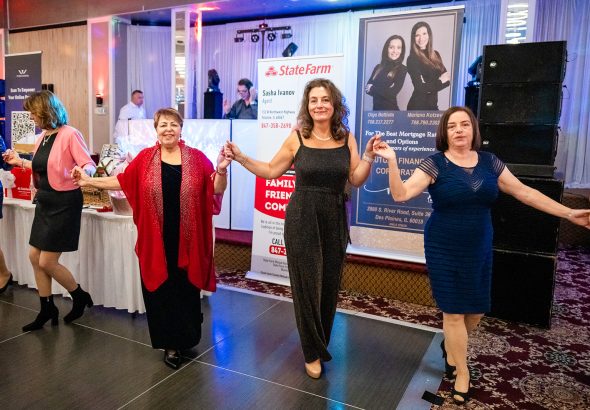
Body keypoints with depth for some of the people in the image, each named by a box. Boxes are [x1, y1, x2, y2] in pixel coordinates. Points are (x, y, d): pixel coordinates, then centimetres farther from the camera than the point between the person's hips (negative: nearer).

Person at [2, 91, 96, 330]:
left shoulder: (69, 134, -16)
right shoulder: (42, 138, 8)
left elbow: (90, 165, -19)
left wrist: (81, 172, -40)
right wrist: (19, 162, 24)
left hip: (64, 202, -9)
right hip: (44, 202, 9)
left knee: (47, 262, -4)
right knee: (35, 257, 12)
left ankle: (80, 297, 20)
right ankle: (47, 310, 26)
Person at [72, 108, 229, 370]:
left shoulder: (196, 158, 0)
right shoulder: (145, 158, 3)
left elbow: (216, 190, -2)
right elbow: (121, 181, 9)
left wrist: (221, 170, -19)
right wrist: (89, 181, 7)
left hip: (187, 241, 0)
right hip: (156, 241, 1)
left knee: (186, 291, 10)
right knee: (160, 291, 8)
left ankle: (184, 338, 32)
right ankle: (170, 344, 26)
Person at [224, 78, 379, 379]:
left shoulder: (347, 139, 2)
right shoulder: (297, 138, -3)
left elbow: (356, 179, 2)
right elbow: (272, 170, 5)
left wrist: (369, 156, -11)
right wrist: (241, 158, -3)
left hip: (334, 221, 2)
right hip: (302, 220, -2)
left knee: (329, 285, 10)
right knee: (307, 284, 5)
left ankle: (321, 344, 34)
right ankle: (313, 352, 24)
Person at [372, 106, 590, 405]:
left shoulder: (489, 162, 1)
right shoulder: (434, 164, -11)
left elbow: (524, 192, 6)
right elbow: (401, 194, -20)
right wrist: (392, 161, -33)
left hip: (479, 249, 4)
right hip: (444, 250, -4)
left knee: (477, 309, 13)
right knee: (454, 311, 3)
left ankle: (450, 346, 44)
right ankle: (462, 371, 24)